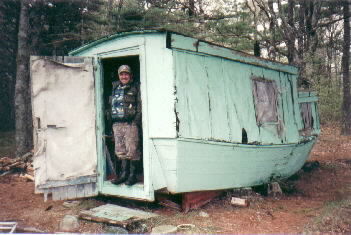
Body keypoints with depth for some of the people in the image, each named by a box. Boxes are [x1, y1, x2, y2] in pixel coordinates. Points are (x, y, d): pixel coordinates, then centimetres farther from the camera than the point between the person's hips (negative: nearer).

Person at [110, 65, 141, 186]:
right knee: (120, 150, 7)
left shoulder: (135, 88, 4)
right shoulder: (115, 88, 18)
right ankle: (124, 173, 16)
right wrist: (110, 120, 15)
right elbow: (110, 105, 24)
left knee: (132, 150, -6)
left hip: (130, 123, -5)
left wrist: (137, 120, -13)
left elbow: (140, 105, -3)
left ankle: (133, 175, 2)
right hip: (117, 123, 5)